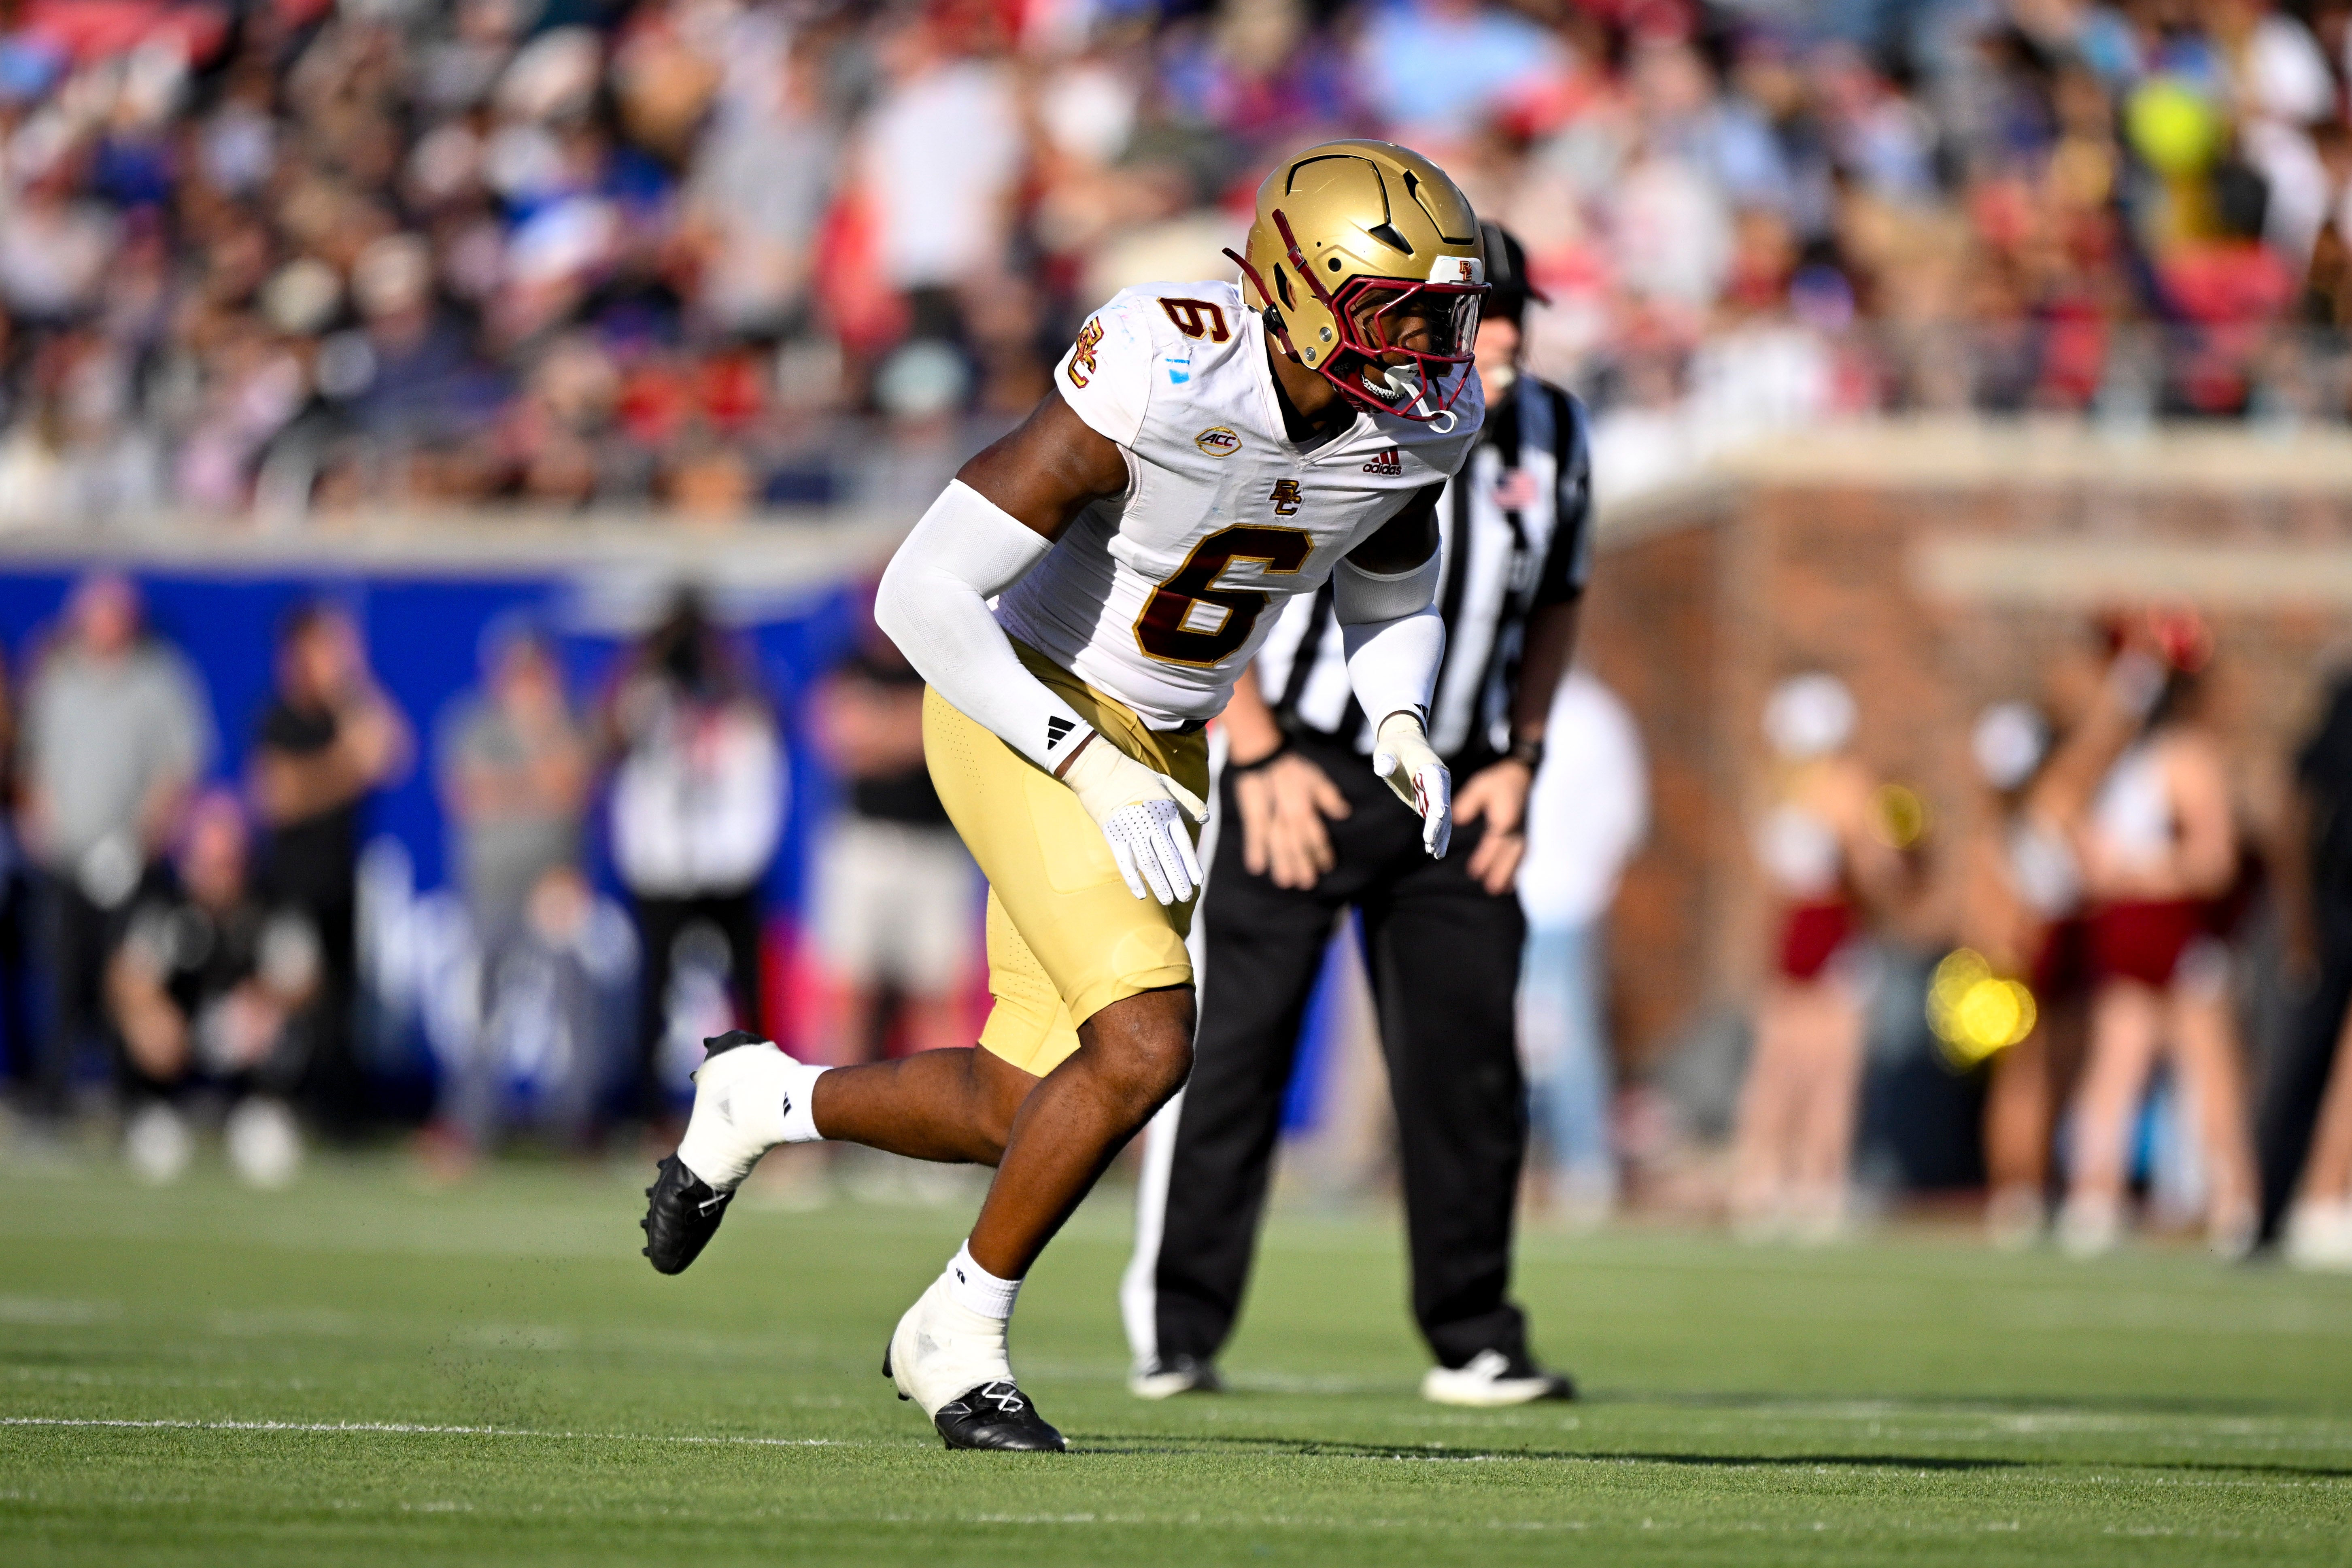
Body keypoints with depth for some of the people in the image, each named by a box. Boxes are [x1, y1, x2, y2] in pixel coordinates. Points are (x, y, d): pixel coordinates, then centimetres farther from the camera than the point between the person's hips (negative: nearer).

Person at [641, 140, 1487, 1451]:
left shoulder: (1423, 424, -9)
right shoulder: (1158, 383, -30)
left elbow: (1390, 602, 14)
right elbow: (922, 595, -28)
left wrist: (1403, 726, -9)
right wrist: (1100, 776, -29)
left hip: (1159, 747, 7)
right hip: (1022, 707, -7)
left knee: (1018, 1116, 8)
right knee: (1146, 1046, -22)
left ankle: (764, 1100, 37)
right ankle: (962, 1335, 0)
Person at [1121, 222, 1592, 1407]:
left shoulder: (1550, 439, 2)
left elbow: (1555, 603, 15)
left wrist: (1518, 757, 4)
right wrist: (1260, 757, -13)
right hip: (1303, 773, -4)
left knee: (1470, 1065, 0)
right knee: (1230, 1050, -3)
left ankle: (1472, 1342, 9)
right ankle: (1173, 1332, 6)